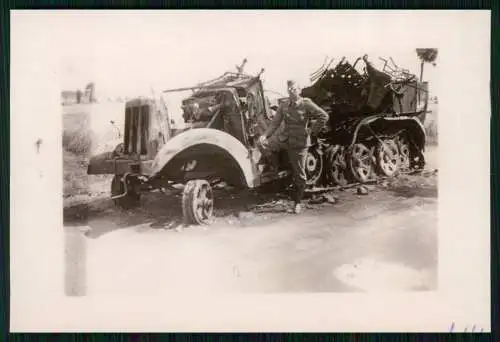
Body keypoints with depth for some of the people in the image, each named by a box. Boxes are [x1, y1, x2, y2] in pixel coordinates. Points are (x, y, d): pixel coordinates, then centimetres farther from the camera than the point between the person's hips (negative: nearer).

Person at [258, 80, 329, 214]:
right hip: (283, 138, 4)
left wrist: (312, 131, -12)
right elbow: (275, 122, -1)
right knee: (263, 144, -18)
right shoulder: (283, 105, 0)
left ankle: (297, 202, 19)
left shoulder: (306, 104, -12)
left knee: (299, 174, 4)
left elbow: (324, 116, -13)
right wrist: (265, 135, -15)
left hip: (299, 142, -3)